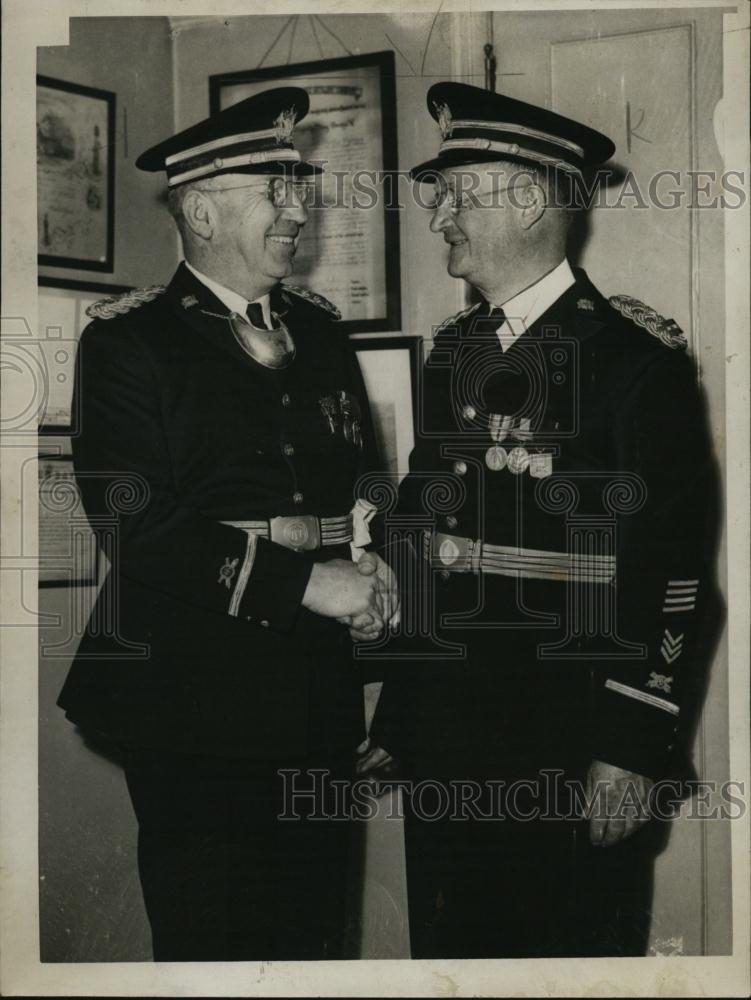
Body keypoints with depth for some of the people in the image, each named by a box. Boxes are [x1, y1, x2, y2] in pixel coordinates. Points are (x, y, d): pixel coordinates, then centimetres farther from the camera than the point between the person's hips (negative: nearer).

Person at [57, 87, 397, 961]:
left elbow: (362, 473, 20)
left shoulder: (317, 327, 12)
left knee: (314, 931, 14)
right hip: (194, 704, -5)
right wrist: (306, 582, -18)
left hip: (318, 692, 6)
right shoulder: (129, 342, -7)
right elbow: (137, 527, -16)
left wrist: (373, 563, -1)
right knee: (210, 941, 6)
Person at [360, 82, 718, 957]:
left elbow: (675, 573, -13)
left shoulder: (636, 355, -11)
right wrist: (395, 717, 13)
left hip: (571, 755, -6)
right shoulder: (453, 350, 10)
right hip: (443, 748, 6)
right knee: (445, 948, 17)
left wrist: (632, 756, -14)